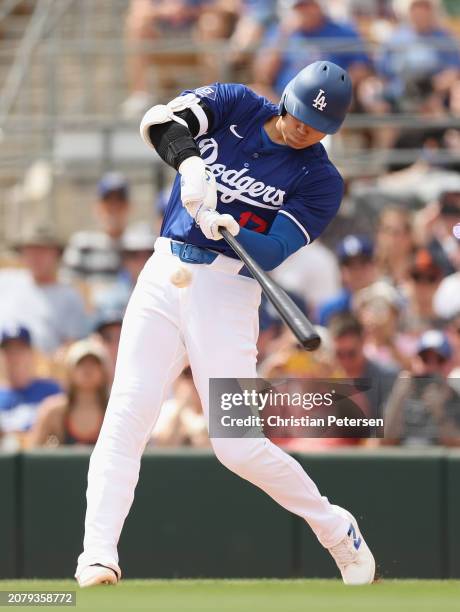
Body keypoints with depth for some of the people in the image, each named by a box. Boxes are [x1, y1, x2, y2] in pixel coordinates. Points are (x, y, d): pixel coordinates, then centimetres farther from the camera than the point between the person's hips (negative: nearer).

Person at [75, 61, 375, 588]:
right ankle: (98, 553, -15)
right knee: (126, 413, -12)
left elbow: (272, 253, -12)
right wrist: (190, 163, -31)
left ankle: (335, 529, 12)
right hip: (163, 277, 3)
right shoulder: (235, 105, 6)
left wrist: (228, 230, -32)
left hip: (227, 292, -3)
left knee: (238, 447, -9)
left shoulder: (321, 182, 0)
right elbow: (160, 121, -12)